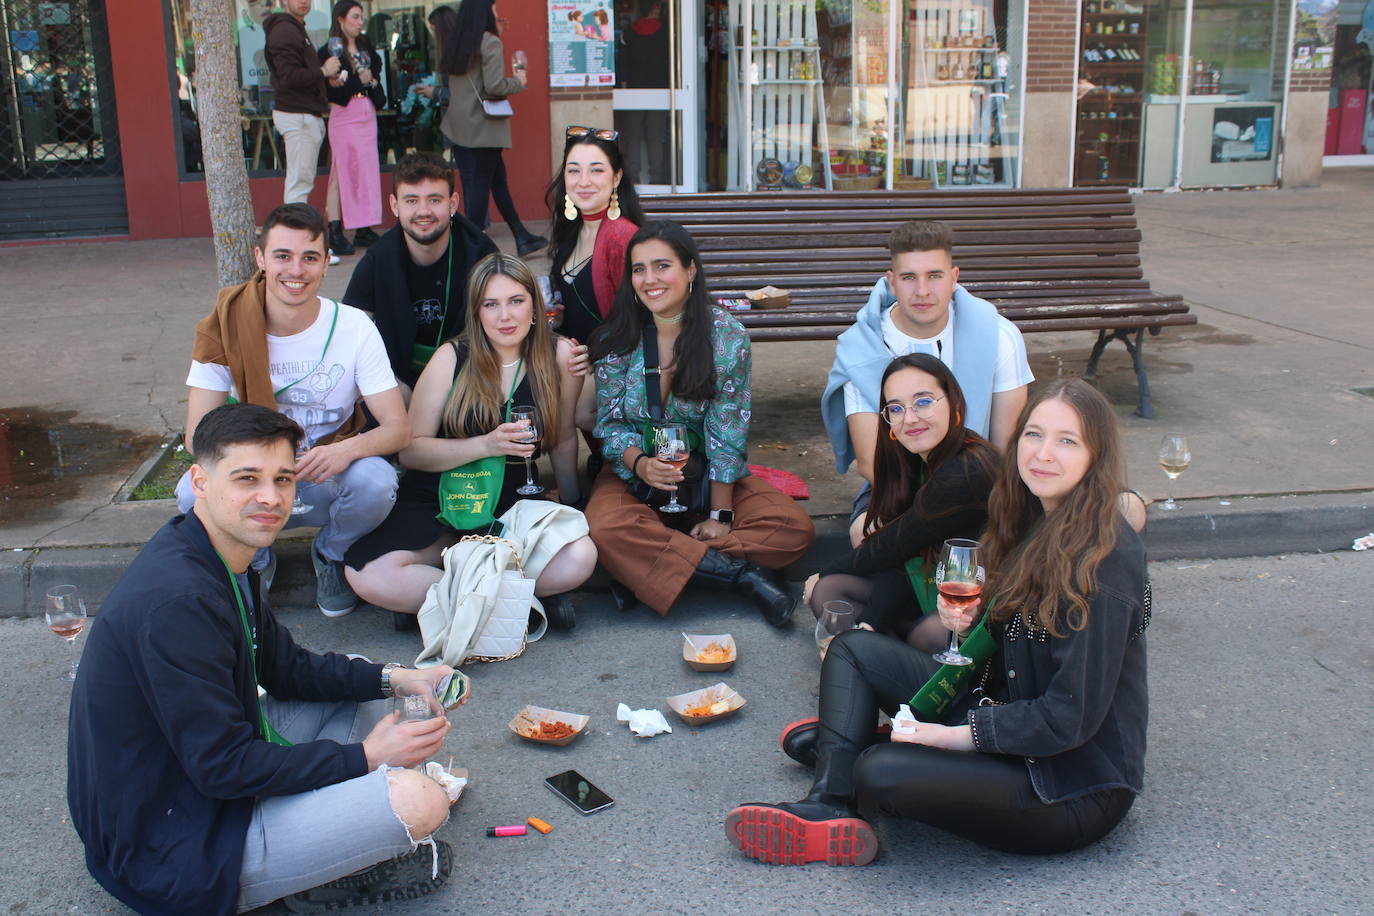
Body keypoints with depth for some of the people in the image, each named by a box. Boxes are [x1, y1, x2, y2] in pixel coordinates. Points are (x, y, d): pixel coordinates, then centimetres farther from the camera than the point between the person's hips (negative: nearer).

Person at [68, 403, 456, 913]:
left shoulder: (222, 560, 4)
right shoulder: (176, 602, -28)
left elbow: (286, 669, 14)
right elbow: (222, 766, -26)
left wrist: (394, 679, 0)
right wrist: (366, 756, -18)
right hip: (166, 855, -11)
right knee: (419, 801, -25)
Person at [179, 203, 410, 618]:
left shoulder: (354, 328, -12)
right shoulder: (226, 327, -11)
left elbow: (399, 427, -16)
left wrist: (346, 450, -39)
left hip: (329, 481, 0)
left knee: (376, 482, -33)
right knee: (194, 492, -30)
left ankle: (331, 554, 4)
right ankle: (254, 563, 5)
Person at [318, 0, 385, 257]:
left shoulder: (366, 48, 14)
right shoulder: (330, 51, -8)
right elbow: (331, 91, -15)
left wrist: (373, 81, 0)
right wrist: (361, 81, -14)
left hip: (367, 115, 7)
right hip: (344, 116, -7)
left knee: (367, 171, 7)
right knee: (342, 172, -7)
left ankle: (364, 230, 13)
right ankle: (335, 233, -7)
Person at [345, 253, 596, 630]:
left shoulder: (559, 356, -2)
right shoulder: (453, 358, -4)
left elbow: (563, 439, 12)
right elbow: (410, 449, -7)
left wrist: (572, 504, 12)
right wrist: (487, 445, -18)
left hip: (512, 503, 0)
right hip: (435, 500, 0)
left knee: (580, 557, -31)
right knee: (370, 576, -29)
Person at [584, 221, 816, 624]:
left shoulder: (727, 336, -10)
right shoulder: (616, 342, -8)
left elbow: (727, 433, -11)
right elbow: (609, 424, -5)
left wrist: (720, 514, -16)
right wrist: (640, 464, -27)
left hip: (708, 476, 1)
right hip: (634, 475, -1)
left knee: (796, 529, -21)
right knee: (605, 528, -35)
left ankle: (647, 566, -21)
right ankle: (737, 572, -24)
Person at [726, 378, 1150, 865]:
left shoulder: (1104, 560, -23)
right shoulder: (1037, 523, 4)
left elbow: (1073, 716, -23)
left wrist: (959, 735, -20)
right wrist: (968, 622, -6)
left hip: (1077, 786, -9)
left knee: (882, 772, -29)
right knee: (854, 648, 4)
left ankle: (840, 744, 5)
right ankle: (827, 809, -9)